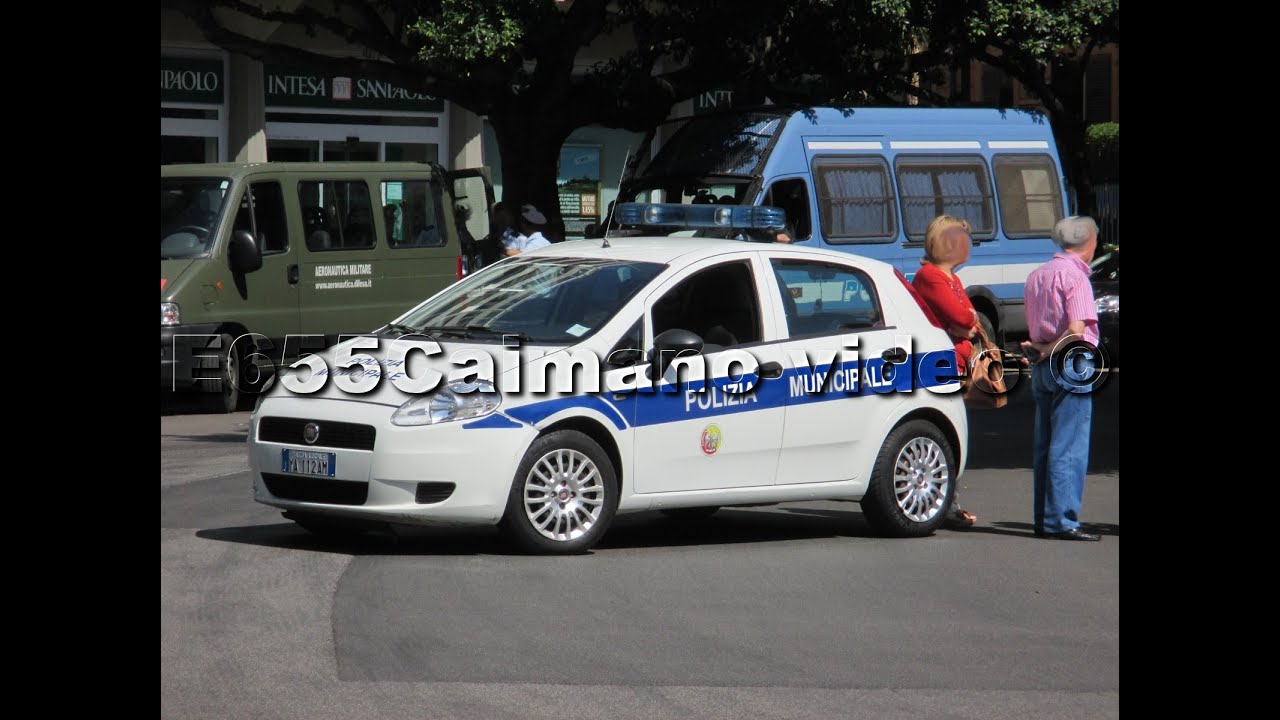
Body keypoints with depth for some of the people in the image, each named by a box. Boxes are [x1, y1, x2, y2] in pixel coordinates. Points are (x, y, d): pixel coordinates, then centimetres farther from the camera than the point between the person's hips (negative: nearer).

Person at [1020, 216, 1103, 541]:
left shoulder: (1036, 276, 15)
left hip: (1043, 368, 8)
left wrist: (1041, 352, 2)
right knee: (1069, 449, -7)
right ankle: (1062, 522, -9)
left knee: (1045, 447, 13)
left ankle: (1044, 519, 17)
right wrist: (1048, 352, -7)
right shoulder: (1075, 276, -11)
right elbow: (1077, 331, -18)